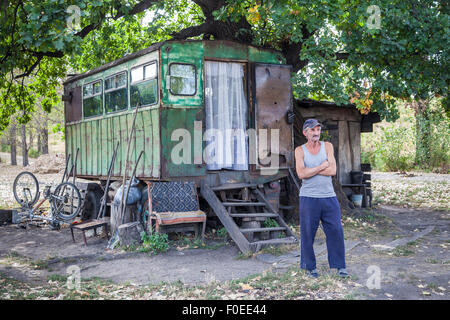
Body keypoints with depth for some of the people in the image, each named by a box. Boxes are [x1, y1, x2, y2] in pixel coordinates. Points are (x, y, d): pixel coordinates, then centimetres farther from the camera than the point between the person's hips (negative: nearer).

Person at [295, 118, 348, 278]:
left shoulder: (327, 146, 5)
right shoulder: (300, 150, 1)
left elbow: (332, 170, -8)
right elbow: (301, 174, -14)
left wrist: (310, 170, -10)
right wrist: (322, 166, -9)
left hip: (329, 196, 2)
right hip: (308, 198, -2)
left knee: (336, 231, 2)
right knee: (307, 233, 3)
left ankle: (339, 266, 14)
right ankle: (309, 266, 17)